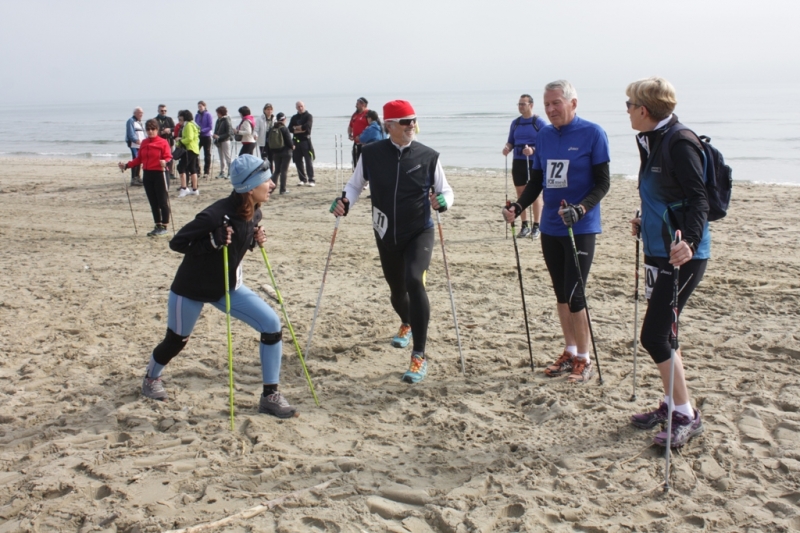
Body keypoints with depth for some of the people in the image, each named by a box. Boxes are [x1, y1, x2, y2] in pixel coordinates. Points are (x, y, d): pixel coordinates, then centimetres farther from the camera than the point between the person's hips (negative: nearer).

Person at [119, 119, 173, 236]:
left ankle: (164, 227, 5)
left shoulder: (163, 142, -5)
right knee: (153, 202, 10)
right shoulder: (144, 143, 13)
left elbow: (168, 156, -12)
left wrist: (165, 162, -34)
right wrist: (126, 165, 6)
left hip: (159, 174, -6)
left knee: (162, 202, -2)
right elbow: (139, 159, 15)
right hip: (147, 175, 6)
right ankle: (158, 226, 17)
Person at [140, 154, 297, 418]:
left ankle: (270, 396, -2)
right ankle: (151, 378, 50)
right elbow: (176, 243, -22)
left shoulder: (254, 214, -8)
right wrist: (213, 241, -36)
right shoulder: (217, 214, -30)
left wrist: (255, 240, -10)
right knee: (176, 342, 15)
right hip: (192, 288, -5)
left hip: (228, 286, 6)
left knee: (272, 324, -12)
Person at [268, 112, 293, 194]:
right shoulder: (284, 129, -13)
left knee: (277, 170, 15)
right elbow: (289, 141, -13)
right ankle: (283, 189, 2)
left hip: (275, 153, 4)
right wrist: (292, 147, 8)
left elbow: (268, 142, 3)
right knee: (284, 170, 2)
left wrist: (272, 151, 12)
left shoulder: (272, 129, 1)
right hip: (286, 152, -4)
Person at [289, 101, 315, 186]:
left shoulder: (308, 116, 1)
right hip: (296, 141, 5)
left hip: (306, 140, -5)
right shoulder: (294, 117, 15)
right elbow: (290, 129, 3)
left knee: (308, 161, -7)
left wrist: (296, 127, -5)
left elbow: (307, 126, -16)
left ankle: (311, 180, -5)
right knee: (298, 161, 6)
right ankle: (303, 179, 16)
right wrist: (300, 129, -10)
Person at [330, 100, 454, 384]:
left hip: (420, 232, -3)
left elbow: (445, 190, -1)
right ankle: (406, 325, 56)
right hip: (386, 235, 3)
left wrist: (443, 201, -24)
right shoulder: (371, 154, -6)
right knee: (397, 289, 18)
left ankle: (419, 357, -19)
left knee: (414, 281, -26)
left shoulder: (428, 156, -8)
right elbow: (355, 184, 6)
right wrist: (344, 202, -14)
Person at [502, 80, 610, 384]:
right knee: (561, 294, 13)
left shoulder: (592, 134, -7)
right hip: (550, 227, 6)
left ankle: (584, 361, 8)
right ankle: (570, 353, 26)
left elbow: (602, 183, -9)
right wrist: (518, 207, -1)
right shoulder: (544, 136, 9)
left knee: (574, 295, -7)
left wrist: (581, 208, -25)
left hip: (580, 228, -6)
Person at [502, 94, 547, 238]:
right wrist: (507, 147, -8)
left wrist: (533, 150, -25)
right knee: (520, 193, 7)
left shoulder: (539, 122, -4)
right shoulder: (515, 123, 11)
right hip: (518, 162, 5)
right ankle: (525, 226, 15)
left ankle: (536, 226, 4)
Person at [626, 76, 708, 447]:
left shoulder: (680, 143, -16)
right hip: (659, 250, 10)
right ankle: (671, 405, 29)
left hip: (682, 255, -10)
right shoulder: (652, 141, 12)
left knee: (654, 335, -7)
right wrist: (645, 222, 33)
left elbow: (699, 198, -23)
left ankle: (686, 416, 6)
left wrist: (690, 240, -36)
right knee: (658, 333, 15)